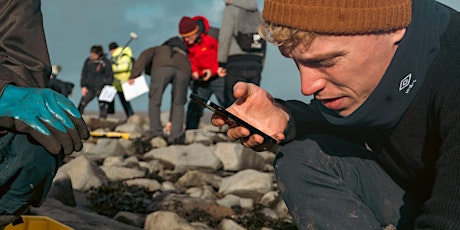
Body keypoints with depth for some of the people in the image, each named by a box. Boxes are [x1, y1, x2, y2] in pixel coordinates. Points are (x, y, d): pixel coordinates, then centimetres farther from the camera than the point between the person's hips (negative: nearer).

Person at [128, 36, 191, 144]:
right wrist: (171, 121, 49)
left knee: (154, 100, 10)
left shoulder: (158, 49, 42)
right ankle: (176, 134, 5)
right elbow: (177, 99, 45)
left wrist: (134, 75, 4)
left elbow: (144, 56, 14)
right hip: (183, 70, 3)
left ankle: (156, 131, 7)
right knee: (178, 103, 15)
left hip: (162, 67, -3)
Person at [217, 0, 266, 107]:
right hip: (255, 63, 5)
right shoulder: (258, 13, 19)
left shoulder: (231, 10, 1)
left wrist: (221, 63, -3)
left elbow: (225, 37, -6)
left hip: (237, 62, -5)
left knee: (232, 102, -3)